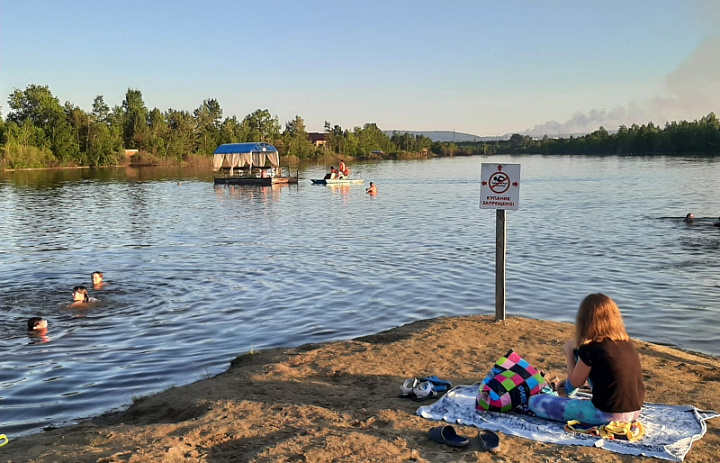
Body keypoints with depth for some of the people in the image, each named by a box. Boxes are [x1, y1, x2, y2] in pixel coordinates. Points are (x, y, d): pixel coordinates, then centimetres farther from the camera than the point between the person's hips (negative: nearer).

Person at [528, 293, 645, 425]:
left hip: (608, 415, -8)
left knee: (535, 402, -4)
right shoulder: (626, 342, 3)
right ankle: (567, 394, 36)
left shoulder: (590, 349, -17)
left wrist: (569, 351, 11)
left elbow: (576, 382, -1)